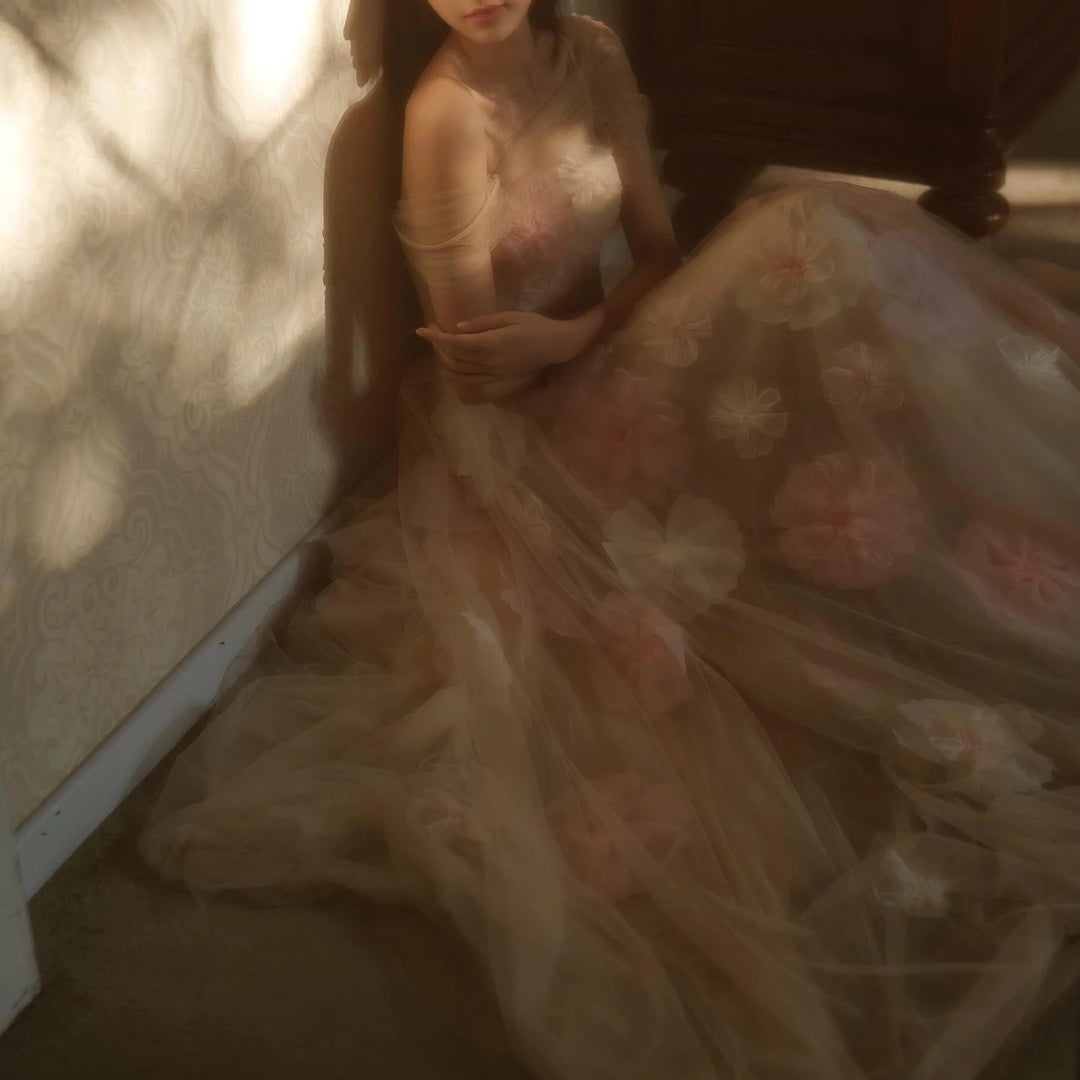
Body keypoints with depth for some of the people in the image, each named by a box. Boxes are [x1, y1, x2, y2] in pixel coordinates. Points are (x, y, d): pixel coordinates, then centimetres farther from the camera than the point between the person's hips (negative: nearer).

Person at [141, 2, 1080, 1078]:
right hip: (512, 433, -6)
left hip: (603, 375, 7)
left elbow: (658, 252, -2)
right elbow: (474, 353, -19)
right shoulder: (447, 109, -21)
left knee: (817, 235, -14)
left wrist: (570, 333, -20)